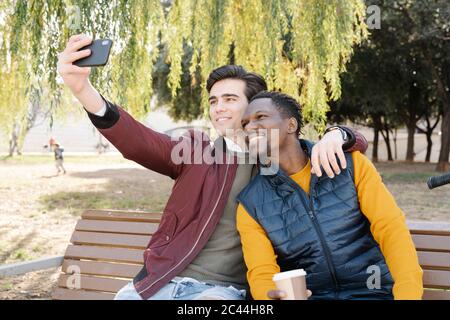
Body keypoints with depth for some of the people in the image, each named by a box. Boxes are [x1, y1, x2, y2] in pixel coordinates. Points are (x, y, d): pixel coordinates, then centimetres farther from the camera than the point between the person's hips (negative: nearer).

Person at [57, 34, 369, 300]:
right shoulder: (195, 149, 8)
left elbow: (357, 143, 8)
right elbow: (137, 141, -10)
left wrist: (335, 135, -18)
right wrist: (83, 89, -28)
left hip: (224, 288, -2)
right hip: (162, 279, 2)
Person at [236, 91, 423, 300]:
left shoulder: (349, 163, 1)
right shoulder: (251, 204, 2)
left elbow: (392, 229, -6)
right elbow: (262, 274, -2)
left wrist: (409, 294, -20)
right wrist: (270, 295, -26)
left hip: (371, 291, -1)